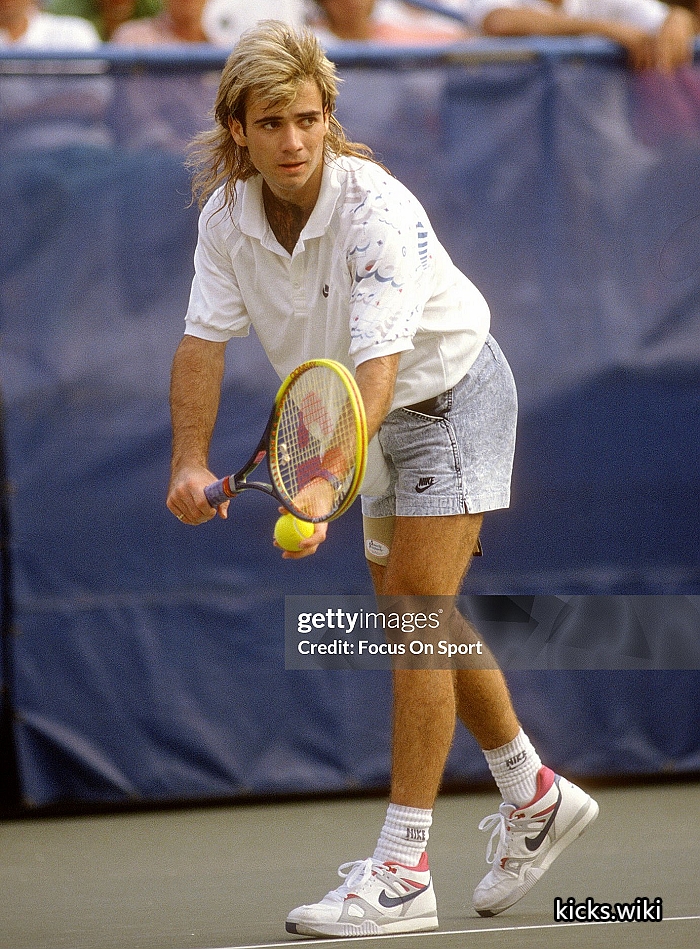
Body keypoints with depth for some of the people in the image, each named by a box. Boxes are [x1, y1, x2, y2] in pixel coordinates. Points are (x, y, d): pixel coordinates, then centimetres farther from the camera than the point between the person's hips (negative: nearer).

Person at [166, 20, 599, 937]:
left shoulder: (377, 210, -32)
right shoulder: (226, 214, -13)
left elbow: (379, 364, -42)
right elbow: (204, 340, -14)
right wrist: (191, 460, -30)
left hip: (453, 390, -7)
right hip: (380, 420, 7)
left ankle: (402, 870, -15)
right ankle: (535, 797, 35)